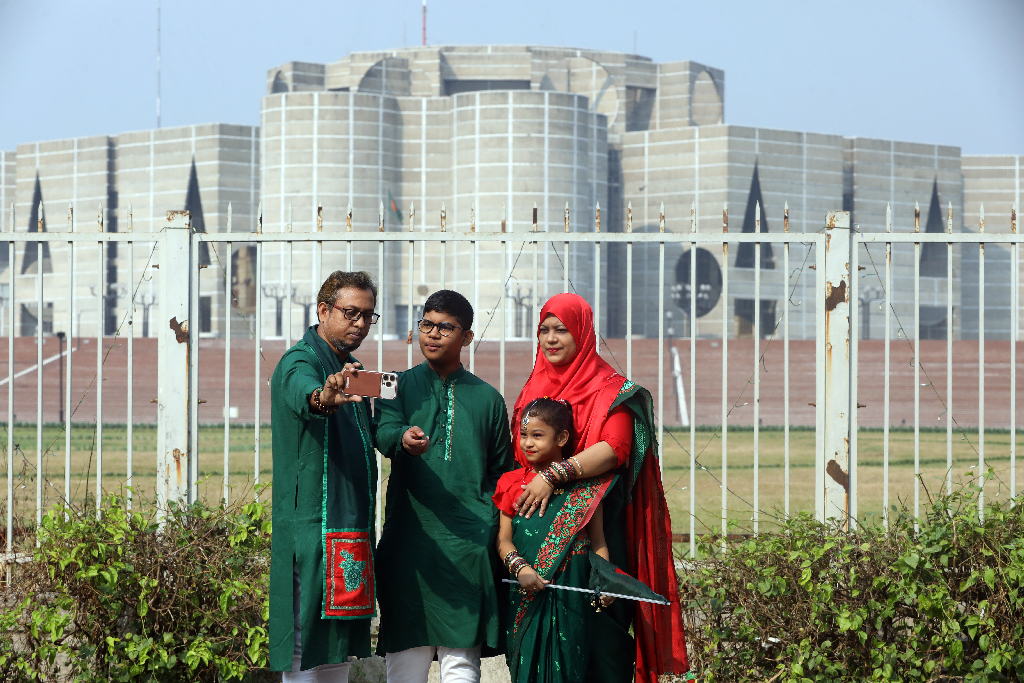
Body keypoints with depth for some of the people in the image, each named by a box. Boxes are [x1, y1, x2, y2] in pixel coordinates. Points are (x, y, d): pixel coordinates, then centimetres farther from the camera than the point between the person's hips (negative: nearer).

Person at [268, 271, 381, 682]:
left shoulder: (348, 372, 19)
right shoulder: (300, 362, -10)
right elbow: (303, 395, -35)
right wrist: (324, 397, -56)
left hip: (351, 534, 9)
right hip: (313, 535, -9)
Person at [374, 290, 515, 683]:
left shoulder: (487, 398, 14)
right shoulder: (400, 386, 10)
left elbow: (501, 470, 16)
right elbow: (383, 430, -11)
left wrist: (489, 524, 4)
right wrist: (403, 439, -34)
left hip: (469, 543, 0)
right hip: (408, 539, 0)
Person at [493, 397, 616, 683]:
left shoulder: (583, 486, 3)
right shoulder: (514, 484, 9)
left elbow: (597, 541, 3)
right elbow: (503, 539, 4)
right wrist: (520, 568, -15)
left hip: (569, 591, -2)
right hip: (525, 595, 2)